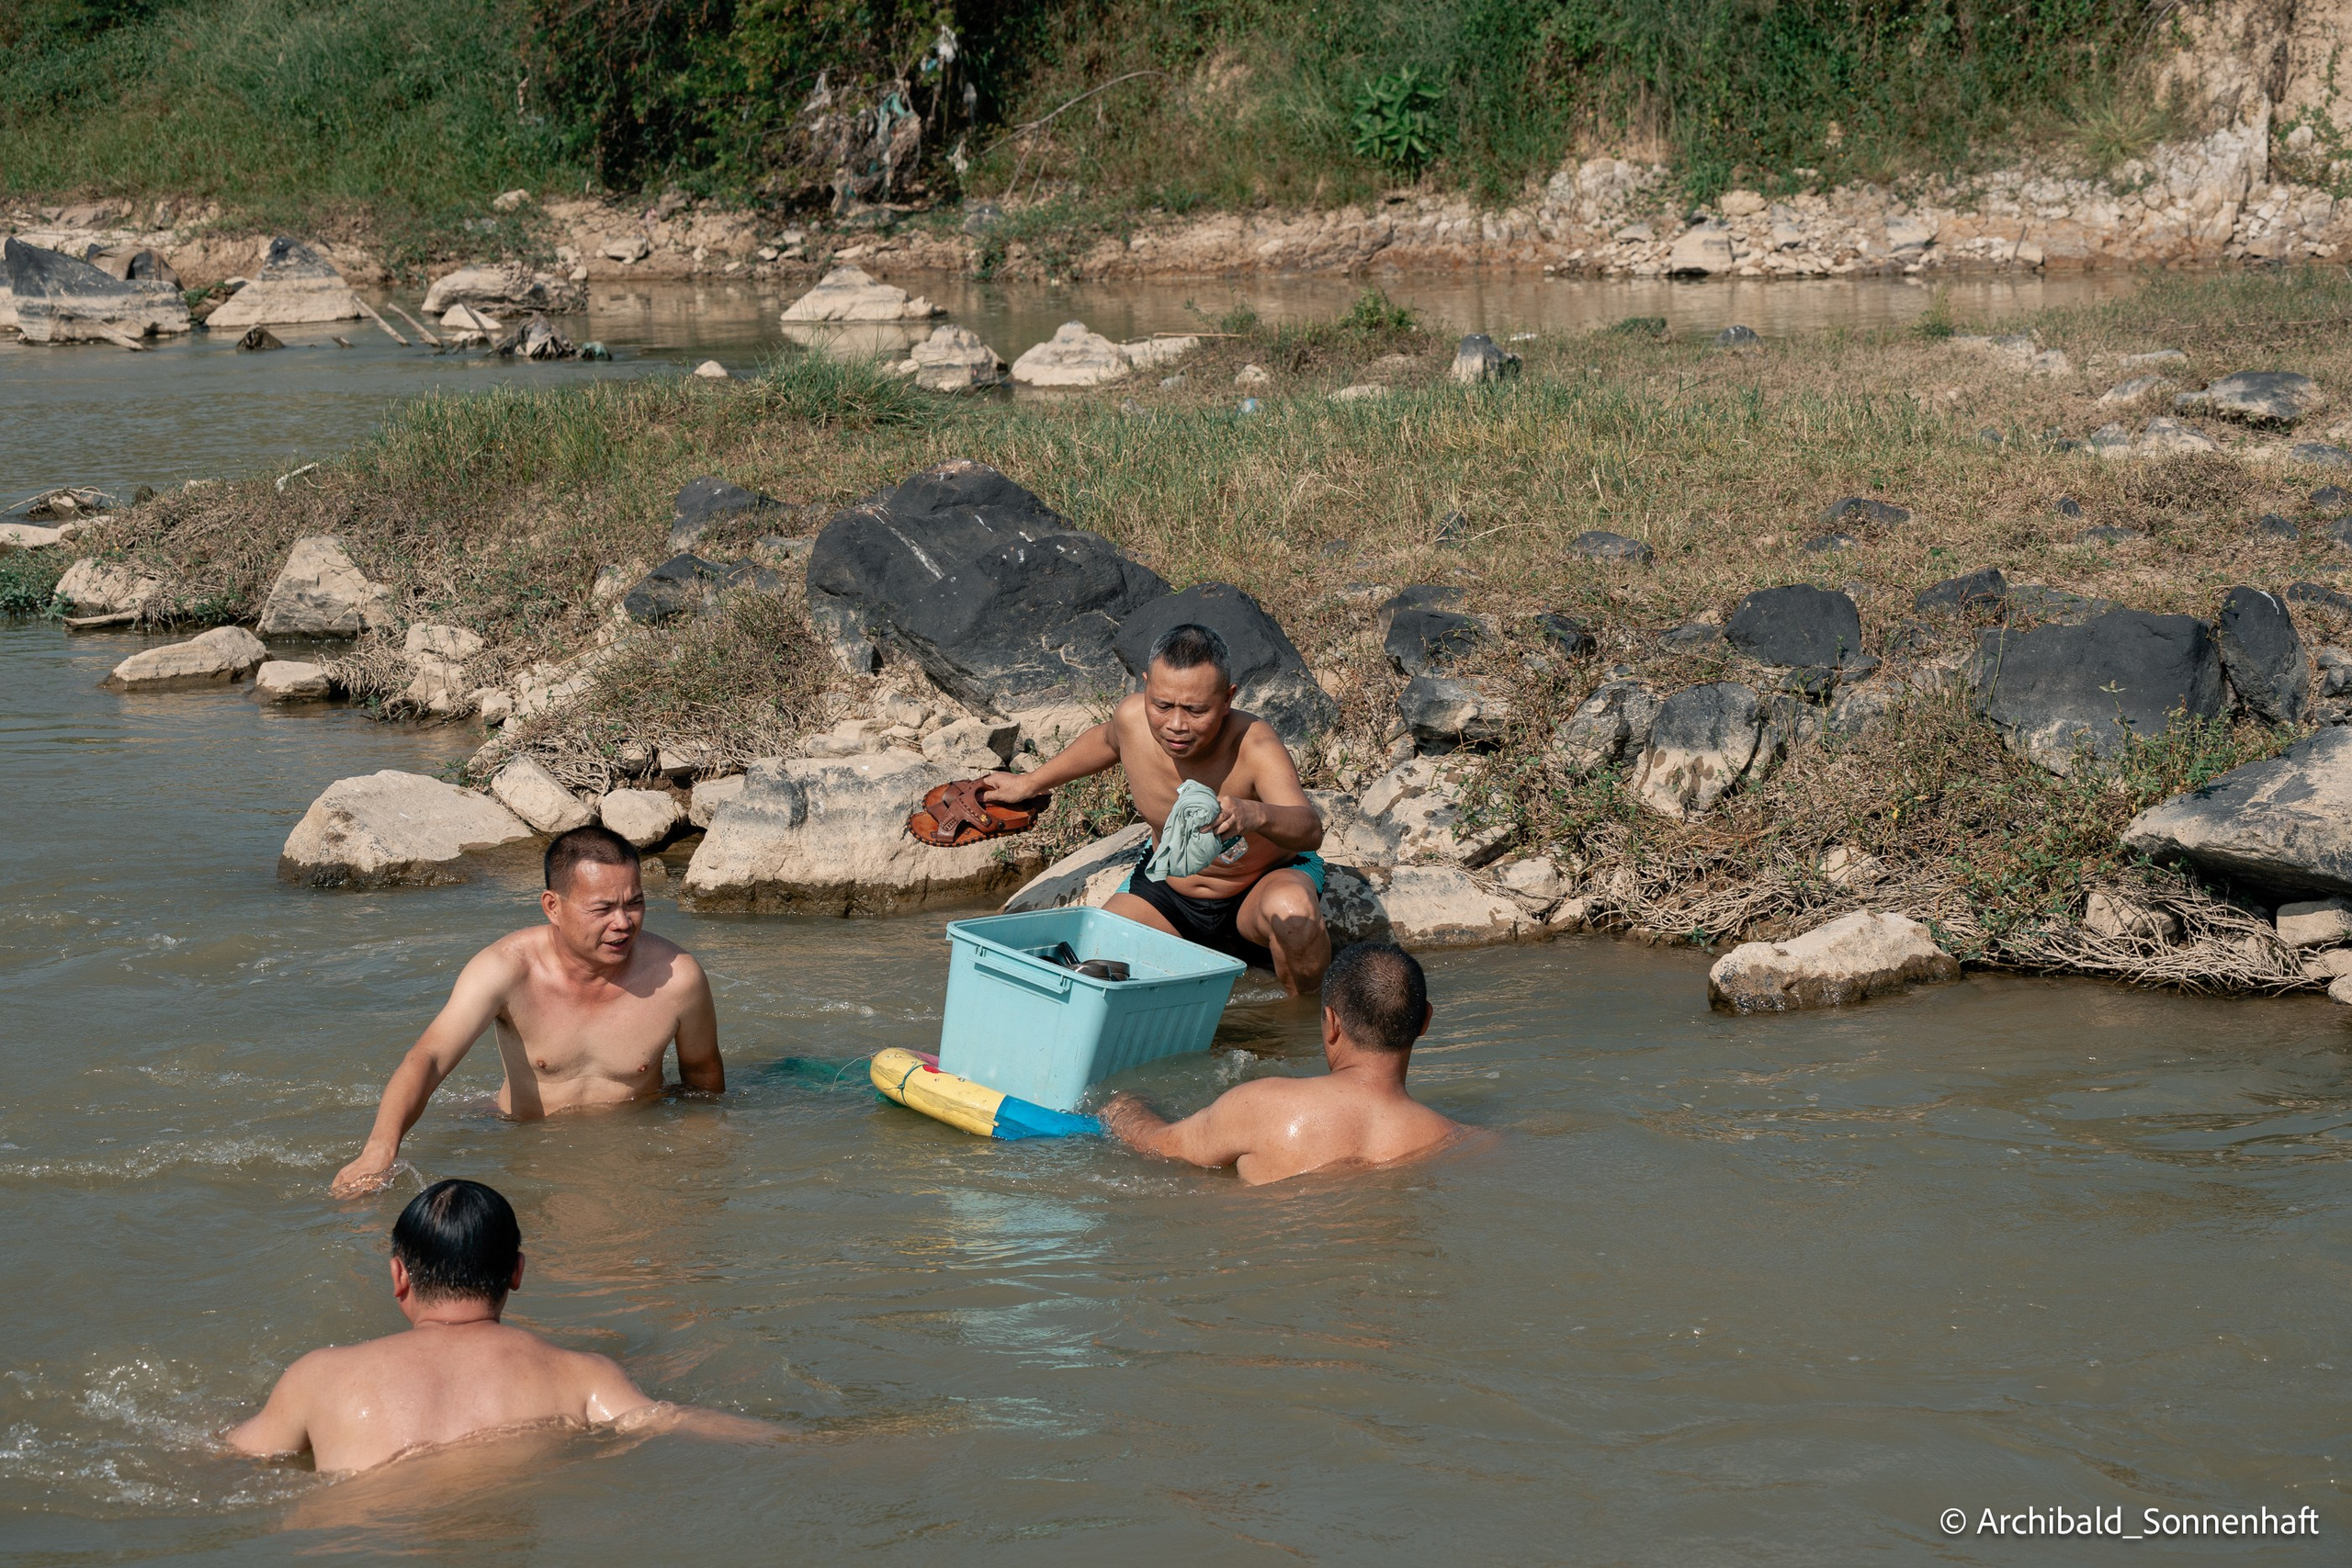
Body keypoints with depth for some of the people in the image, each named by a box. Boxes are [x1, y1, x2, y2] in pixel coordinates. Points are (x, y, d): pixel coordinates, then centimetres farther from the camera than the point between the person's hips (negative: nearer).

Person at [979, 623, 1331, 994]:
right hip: (1167, 887, 4)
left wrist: (1256, 815, -73)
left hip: (1265, 882, -4)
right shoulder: (1132, 717, -22)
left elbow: (1310, 829, -51)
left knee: (1291, 908, -39)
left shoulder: (1254, 745, -35)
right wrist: (1031, 782, 18)